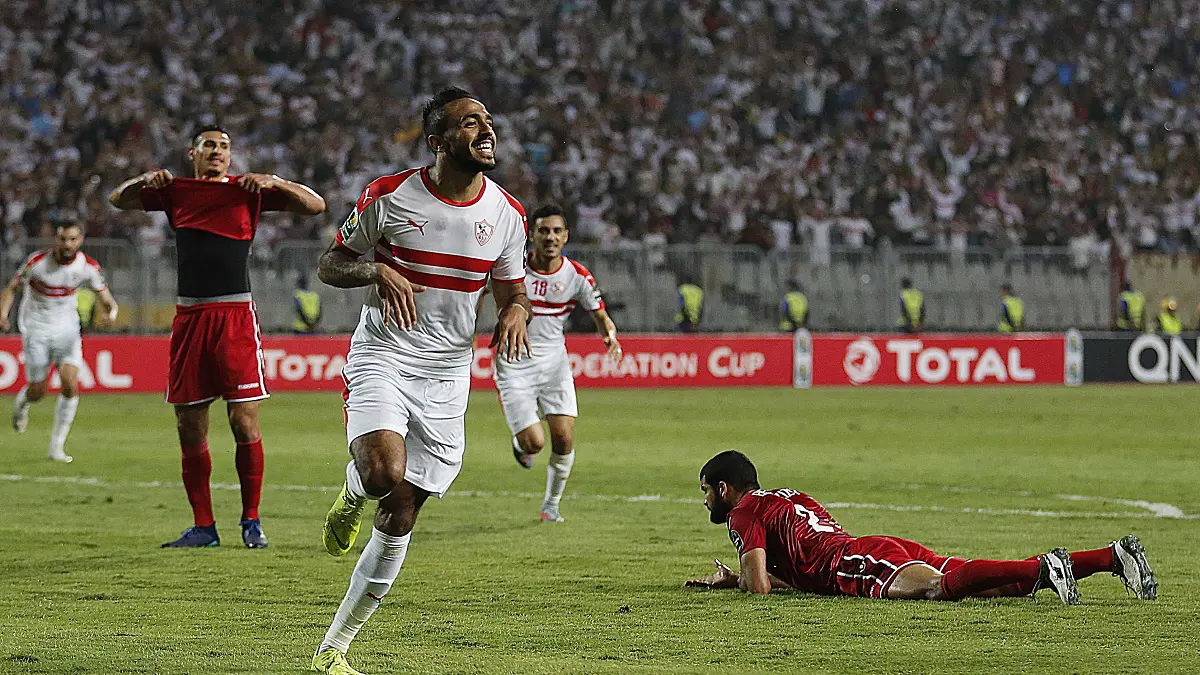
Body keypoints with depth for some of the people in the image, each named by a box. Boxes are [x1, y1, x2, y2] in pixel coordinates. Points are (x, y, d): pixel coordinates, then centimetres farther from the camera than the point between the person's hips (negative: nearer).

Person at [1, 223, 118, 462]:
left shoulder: (88, 267, -8)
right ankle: (22, 402, 41)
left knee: (70, 384, -16)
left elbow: (104, 296, 1)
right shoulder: (37, 262, -16)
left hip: (67, 329, 2)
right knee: (38, 392, 1)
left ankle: (57, 445, -3)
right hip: (36, 330, -2)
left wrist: (111, 310, -23)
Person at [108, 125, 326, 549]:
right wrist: (145, 179, 0)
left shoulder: (248, 191, 7)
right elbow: (118, 199, 20)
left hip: (235, 315, -3)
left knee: (244, 421, -8)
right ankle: (203, 527, 10)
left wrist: (273, 182, -9)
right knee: (190, 428, 3)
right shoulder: (175, 192, 13)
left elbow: (315, 205, 5)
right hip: (189, 318, 3)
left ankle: (251, 522, 2)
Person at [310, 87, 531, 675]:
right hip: (383, 357, -4)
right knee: (385, 474, -32)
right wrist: (378, 272, -20)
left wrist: (516, 312, -10)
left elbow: (513, 291, 14)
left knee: (399, 521, 2)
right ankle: (352, 494, 7)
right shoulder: (390, 196, -8)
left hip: (447, 376, 4)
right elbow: (330, 265, 1)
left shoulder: (506, 213, 2)